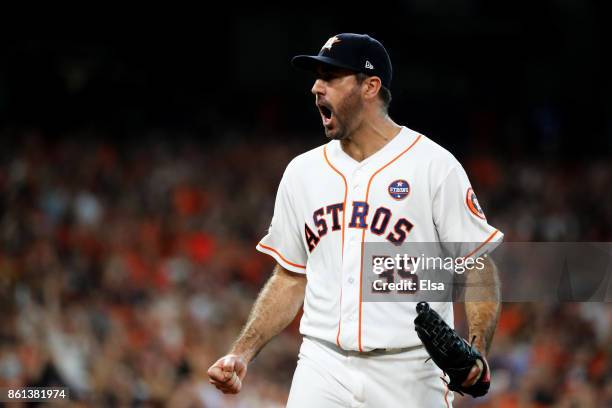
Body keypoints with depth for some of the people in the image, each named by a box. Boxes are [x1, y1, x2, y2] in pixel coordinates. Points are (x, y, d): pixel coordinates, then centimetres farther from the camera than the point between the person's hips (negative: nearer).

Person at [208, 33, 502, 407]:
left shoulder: (434, 165, -2)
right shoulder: (302, 172, 13)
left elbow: (479, 269, -3)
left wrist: (476, 349, -20)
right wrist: (242, 355, 5)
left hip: (408, 375, -3)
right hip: (322, 370, 3)